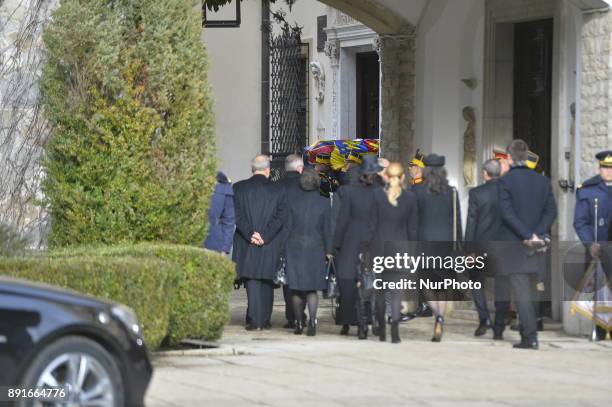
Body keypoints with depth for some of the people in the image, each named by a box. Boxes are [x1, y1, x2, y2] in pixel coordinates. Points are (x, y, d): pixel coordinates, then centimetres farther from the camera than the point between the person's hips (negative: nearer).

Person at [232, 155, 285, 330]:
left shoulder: (239, 188, -1)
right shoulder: (276, 190, -1)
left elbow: (237, 215, -7)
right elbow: (280, 217, -7)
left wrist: (250, 235, -8)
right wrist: (265, 236, -8)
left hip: (246, 243, -1)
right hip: (269, 244, 1)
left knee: (252, 281, 2)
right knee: (267, 282, 13)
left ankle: (254, 320, -7)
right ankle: (265, 319, 17)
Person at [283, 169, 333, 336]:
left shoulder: (291, 199, -3)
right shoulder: (324, 203, -3)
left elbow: (288, 225, 0)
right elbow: (327, 229, 1)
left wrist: (285, 247, 6)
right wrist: (328, 251, 9)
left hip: (294, 247, 0)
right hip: (315, 249, 0)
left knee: (296, 288, 9)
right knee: (312, 288, 3)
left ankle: (298, 322, 13)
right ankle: (312, 320, -15)